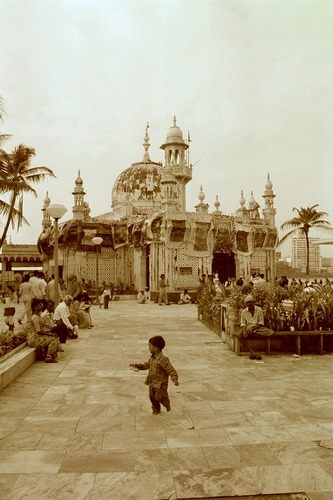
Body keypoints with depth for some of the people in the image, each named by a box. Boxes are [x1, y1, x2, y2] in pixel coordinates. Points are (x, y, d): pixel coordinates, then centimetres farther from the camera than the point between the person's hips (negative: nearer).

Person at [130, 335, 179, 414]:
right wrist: (136, 365, 14)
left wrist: (175, 380, -36)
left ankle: (167, 404, 20)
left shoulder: (163, 359, -25)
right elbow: (146, 365, 20)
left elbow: (171, 370, -23)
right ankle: (156, 409, 37)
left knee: (159, 397, -11)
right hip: (152, 383, 8)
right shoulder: (152, 358, 2)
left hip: (160, 384, -8)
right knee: (152, 397, 14)